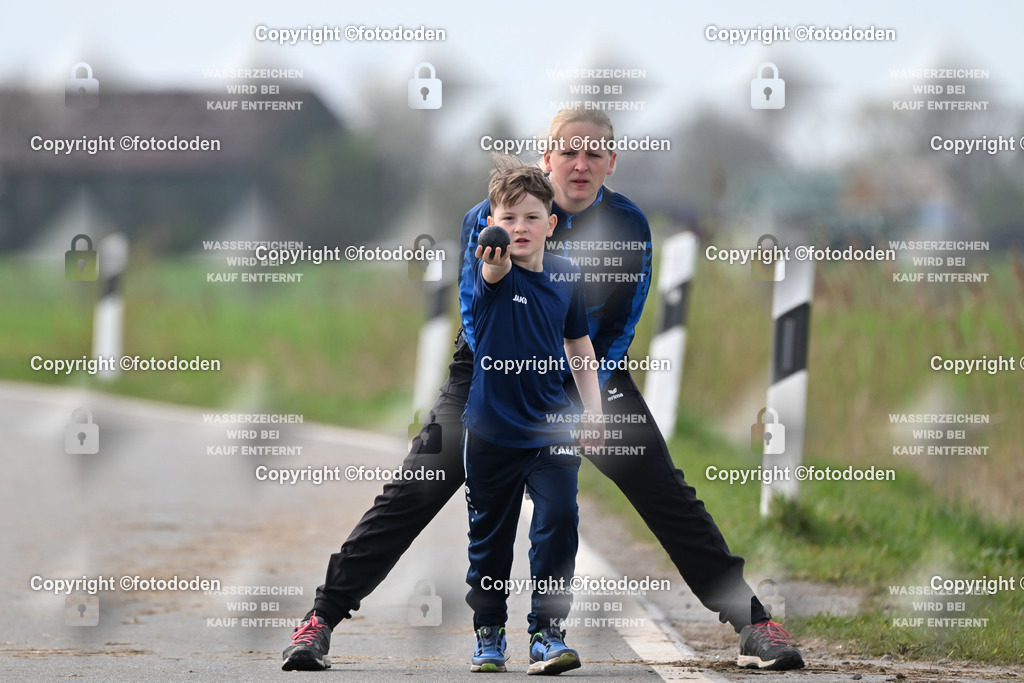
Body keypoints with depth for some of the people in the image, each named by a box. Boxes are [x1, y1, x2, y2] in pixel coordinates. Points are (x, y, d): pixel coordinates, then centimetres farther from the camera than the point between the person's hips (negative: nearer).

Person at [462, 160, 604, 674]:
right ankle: (489, 634, 24)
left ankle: (547, 632, -3)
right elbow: (495, 274, -37)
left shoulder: (566, 277, 1)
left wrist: (593, 410, 10)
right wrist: (495, 259, -61)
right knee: (490, 535, 9)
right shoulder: (491, 272, -11)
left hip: (551, 429, 2)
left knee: (559, 524, -10)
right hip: (492, 429, -2)